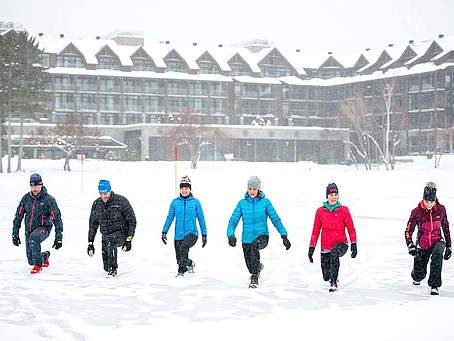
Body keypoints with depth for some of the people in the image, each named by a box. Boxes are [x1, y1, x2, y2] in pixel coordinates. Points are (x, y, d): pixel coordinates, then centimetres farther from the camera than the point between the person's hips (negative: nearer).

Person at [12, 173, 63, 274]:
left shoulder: (48, 199, -11)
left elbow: (57, 218, -10)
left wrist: (59, 237, -14)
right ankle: (45, 256, 38)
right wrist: (15, 234, 5)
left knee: (33, 238, -38)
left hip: (43, 228, -4)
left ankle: (38, 265, -25)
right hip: (29, 230, 4)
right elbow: (18, 216, 9)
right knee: (31, 260, 5)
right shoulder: (26, 198, 0)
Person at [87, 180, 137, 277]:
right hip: (106, 235, 4)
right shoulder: (97, 204, -1)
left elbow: (132, 220, -10)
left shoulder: (121, 201, -14)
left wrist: (129, 239, -17)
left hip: (121, 232, -4)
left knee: (110, 240, -37)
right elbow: (93, 224, 9)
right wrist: (90, 243, 6)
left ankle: (113, 269, -27)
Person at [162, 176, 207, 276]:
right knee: (179, 259, 3)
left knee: (184, 246, -32)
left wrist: (204, 235, 6)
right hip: (178, 235, 3)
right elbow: (170, 218, 10)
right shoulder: (175, 202, 5)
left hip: (192, 233, -3)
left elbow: (201, 219, 7)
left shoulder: (195, 202, 1)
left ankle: (188, 263, -13)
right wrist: (164, 232, 3)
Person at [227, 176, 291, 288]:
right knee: (249, 265, 10)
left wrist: (284, 235, -6)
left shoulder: (265, 202, -2)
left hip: (262, 236, -3)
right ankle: (258, 266, 47)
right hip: (247, 238, 3)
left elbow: (275, 219, -1)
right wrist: (231, 234, -19)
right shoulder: (242, 203, 1)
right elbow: (233, 220, -2)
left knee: (255, 245, -36)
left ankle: (254, 277, -26)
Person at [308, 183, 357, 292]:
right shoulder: (320, 211, 1)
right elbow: (316, 230, 6)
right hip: (325, 246, 2)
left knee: (334, 253, -38)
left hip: (340, 243, -2)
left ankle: (334, 283, -24)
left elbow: (351, 228, 0)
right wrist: (311, 247, 3)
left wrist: (354, 245, -7)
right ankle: (330, 278, 41)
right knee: (326, 277, 1)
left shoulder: (344, 210, -2)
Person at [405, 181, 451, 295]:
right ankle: (416, 278, 47)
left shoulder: (441, 209, -8)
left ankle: (434, 285, -25)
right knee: (419, 274, 5)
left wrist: (448, 246, 8)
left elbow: (446, 228, 5)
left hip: (437, 241, 0)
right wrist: (410, 245, -30)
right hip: (422, 245, 0)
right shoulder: (417, 212, -14)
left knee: (437, 255, -35)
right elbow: (408, 231, -12)